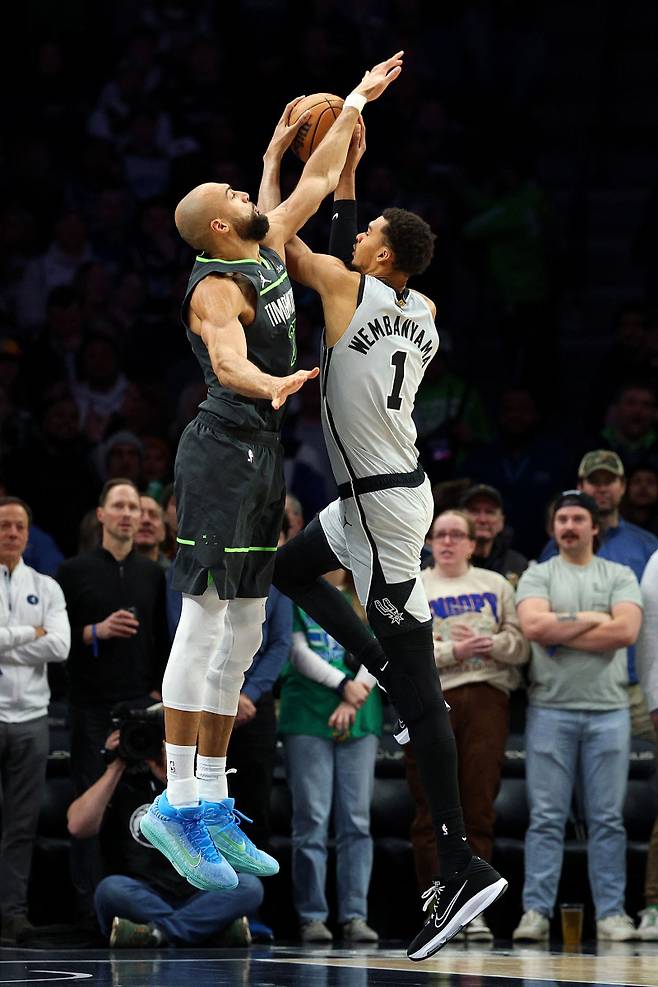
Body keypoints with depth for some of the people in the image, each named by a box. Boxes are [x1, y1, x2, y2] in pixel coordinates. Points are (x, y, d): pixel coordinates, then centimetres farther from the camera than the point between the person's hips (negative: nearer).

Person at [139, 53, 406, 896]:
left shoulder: (268, 252, 13)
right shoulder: (215, 289, -13)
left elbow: (318, 182, 25)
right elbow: (228, 359, -32)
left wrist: (358, 100, 31)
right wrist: (270, 384, -53)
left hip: (261, 459, 9)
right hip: (222, 451, -9)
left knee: (242, 632, 7)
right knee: (204, 621, -12)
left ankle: (213, 804, 9)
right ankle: (176, 803, -13)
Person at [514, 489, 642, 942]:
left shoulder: (620, 577, 9)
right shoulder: (538, 576, 8)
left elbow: (625, 631, -9)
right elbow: (533, 626, -11)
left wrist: (560, 631, -8)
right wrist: (591, 620, -6)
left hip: (608, 709, 1)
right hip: (551, 709, -1)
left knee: (607, 818, 1)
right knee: (547, 817, -2)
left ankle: (611, 912, 4)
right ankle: (537, 911, -2)